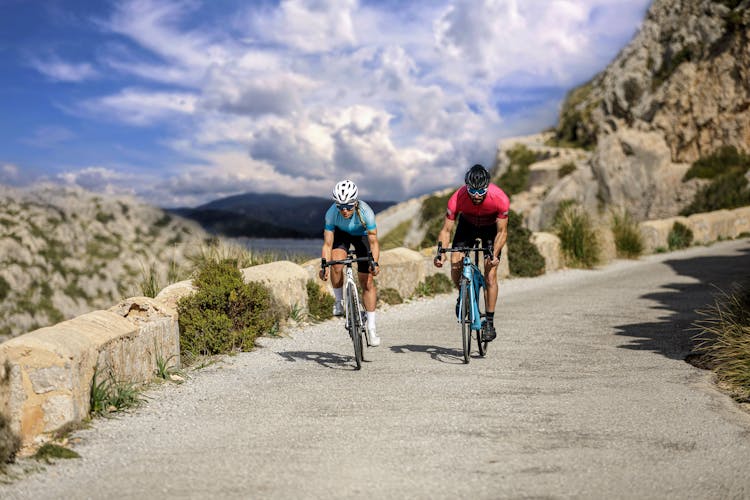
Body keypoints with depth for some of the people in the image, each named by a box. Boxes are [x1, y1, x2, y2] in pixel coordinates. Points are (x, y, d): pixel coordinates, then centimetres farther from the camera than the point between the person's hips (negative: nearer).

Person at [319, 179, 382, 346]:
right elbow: (327, 244, -29)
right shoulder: (331, 213, -33)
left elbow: (373, 242, -32)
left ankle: (371, 327, 0)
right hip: (340, 233, 1)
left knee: (367, 281, -7)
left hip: (362, 235, -1)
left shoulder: (365, 212, -37)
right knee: (336, 263, -31)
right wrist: (324, 265, -43)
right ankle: (338, 300, -5)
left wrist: (375, 263, -47)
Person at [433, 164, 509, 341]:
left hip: (491, 227, -1)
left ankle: (490, 322, -2)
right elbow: (446, 230, -24)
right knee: (455, 265, -18)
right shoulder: (457, 199, -34)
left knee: (490, 274, -12)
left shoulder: (500, 199, -35)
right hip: (467, 224, 1)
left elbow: (502, 232, -23)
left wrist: (495, 254, -37)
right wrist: (441, 252, -40)